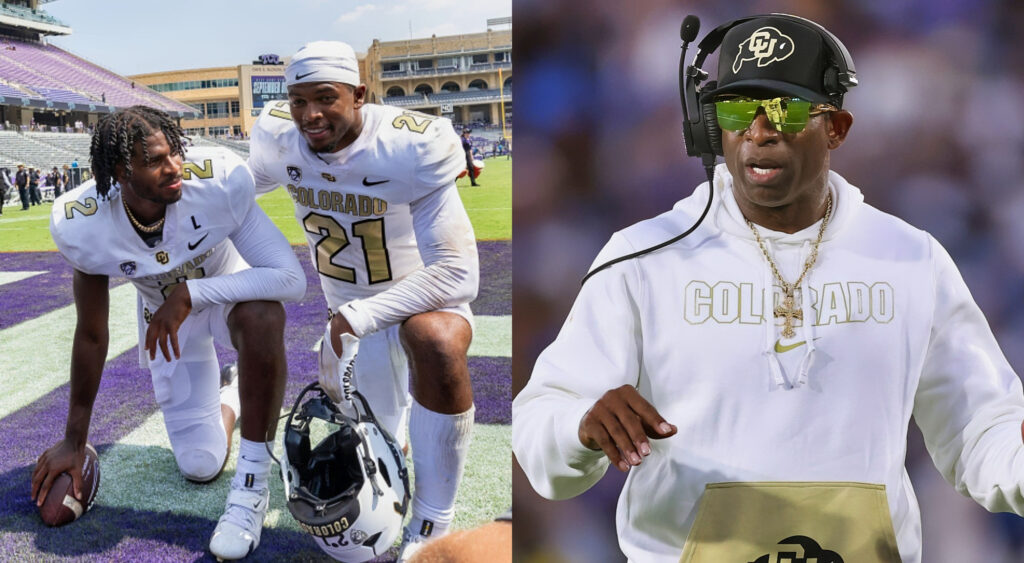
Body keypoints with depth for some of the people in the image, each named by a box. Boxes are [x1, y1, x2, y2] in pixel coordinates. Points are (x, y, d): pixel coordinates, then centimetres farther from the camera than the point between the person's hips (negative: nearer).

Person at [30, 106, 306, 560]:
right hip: (166, 317, 2)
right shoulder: (84, 226, -26)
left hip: (230, 290, -2)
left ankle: (253, 480, -24)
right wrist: (75, 441, -4)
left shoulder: (221, 181, -35)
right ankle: (229, 402, 39)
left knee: (262, 316, -41)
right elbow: (91, 336, -12)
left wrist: (189, 293, -42)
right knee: (200, 466, 3)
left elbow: (292, 280, -36)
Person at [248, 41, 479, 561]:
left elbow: (457, 275, -31)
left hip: (421, 294, -5)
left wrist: (359, 318, -32)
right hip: (348, 310, 5)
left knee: (434, 344, -41)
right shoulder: (280, 139, -12)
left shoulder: (410, 147, -28)